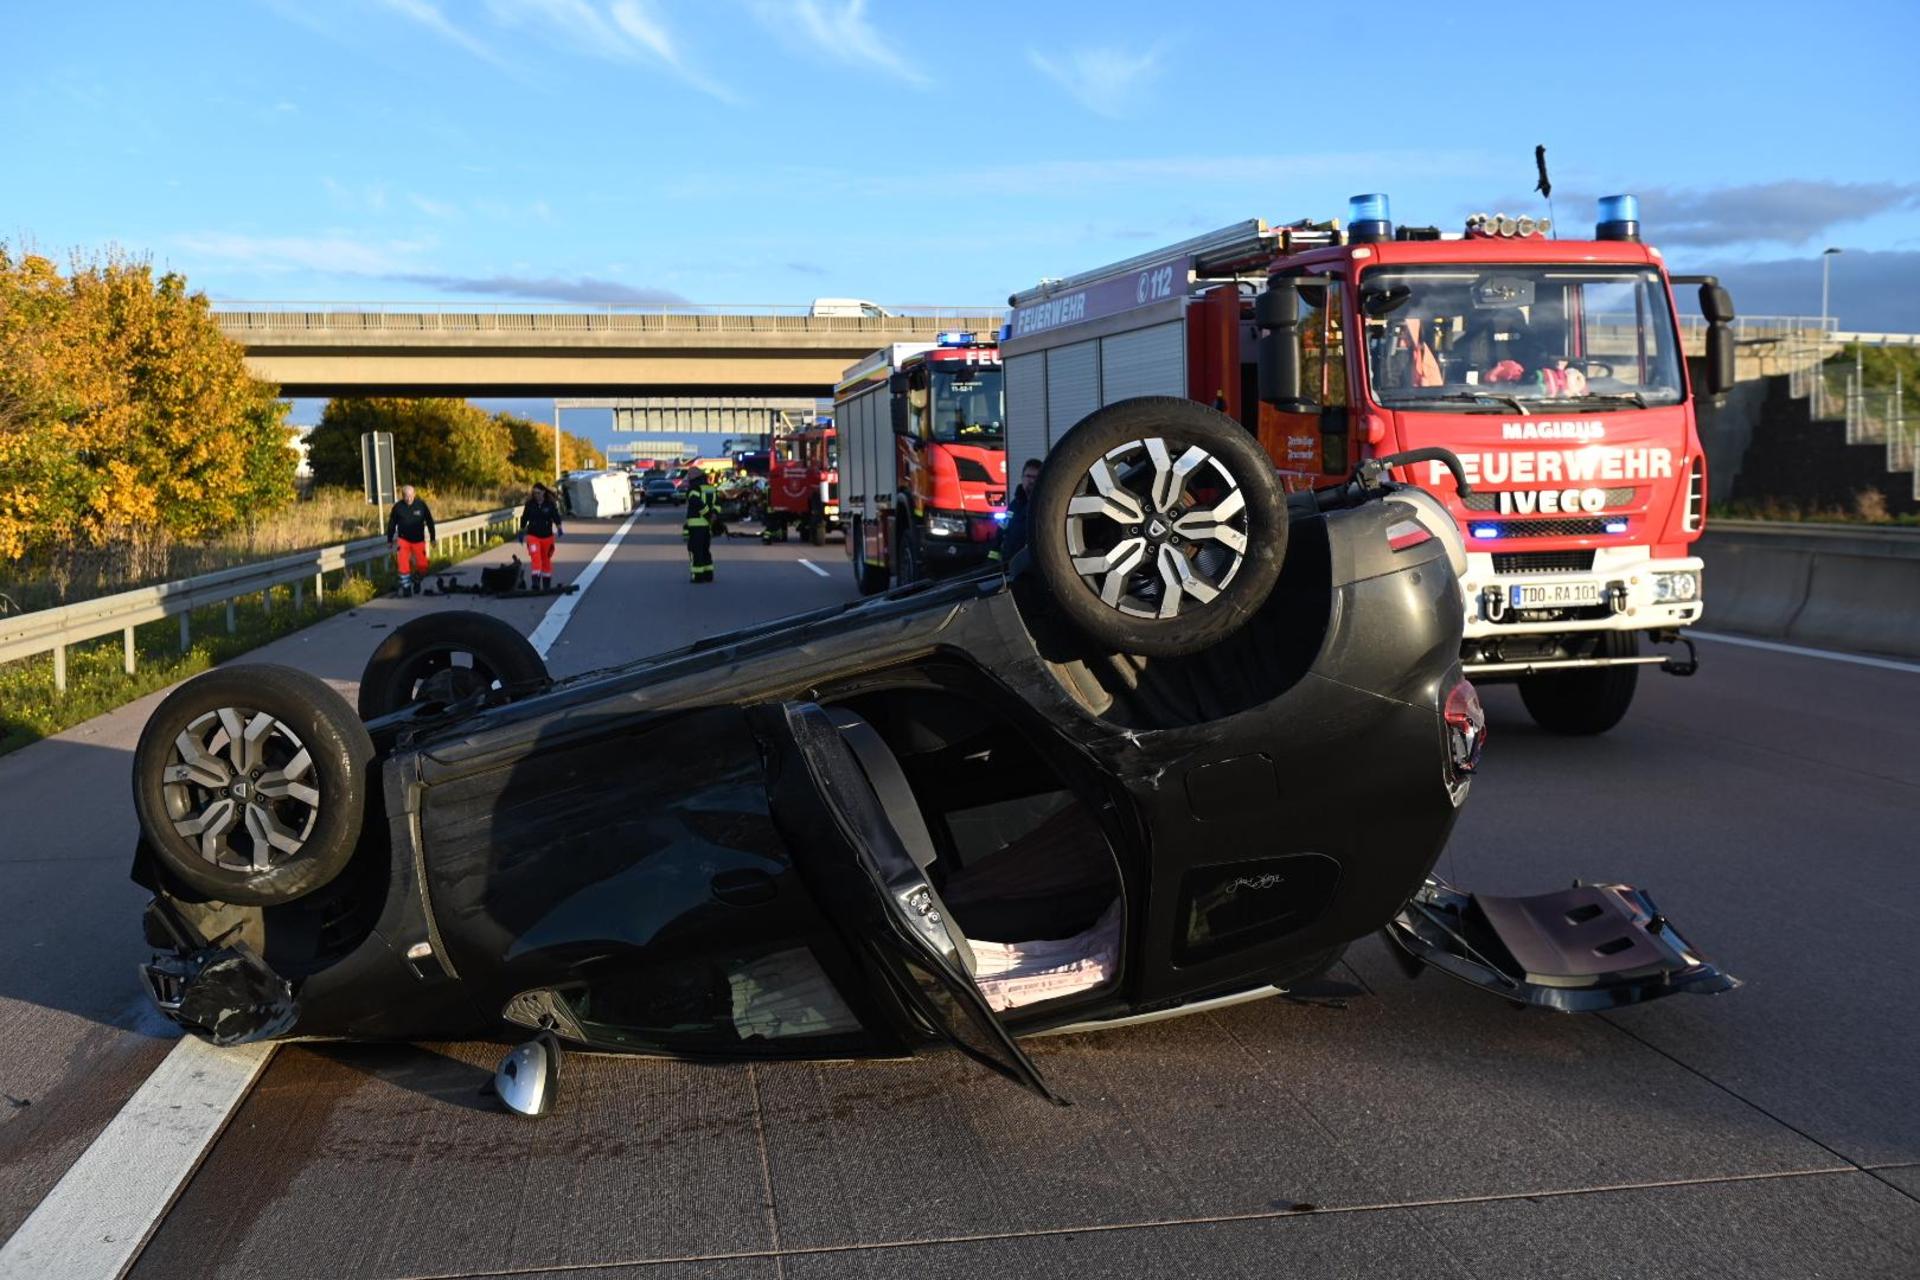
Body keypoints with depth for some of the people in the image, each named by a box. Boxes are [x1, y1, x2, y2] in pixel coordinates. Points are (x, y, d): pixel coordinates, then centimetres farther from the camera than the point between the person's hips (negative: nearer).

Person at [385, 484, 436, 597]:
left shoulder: (421, 505, -7)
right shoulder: (397, 507, -7)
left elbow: (429, 522, 4)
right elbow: (391, 524, 5)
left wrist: (432, 538, 6)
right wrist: (390, 540, 9)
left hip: (419, 540, 0)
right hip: (403, 540, 0)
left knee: (422, 566, -3)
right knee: (403, 565, -13)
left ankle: (416, 579, 29)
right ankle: (406, 587, 2)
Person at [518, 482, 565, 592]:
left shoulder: (550, 504, -4)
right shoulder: (529, 504, -1)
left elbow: (556, 517, -4)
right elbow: (524, 519, 10)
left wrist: (559, 529, -19)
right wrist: (521, 533, 14)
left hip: (547, 536, 1)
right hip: (533, 535, -1)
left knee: (546, 560, 12)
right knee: (535, 558, -19)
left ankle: (547, 584, 24)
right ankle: (536, 582, -23)